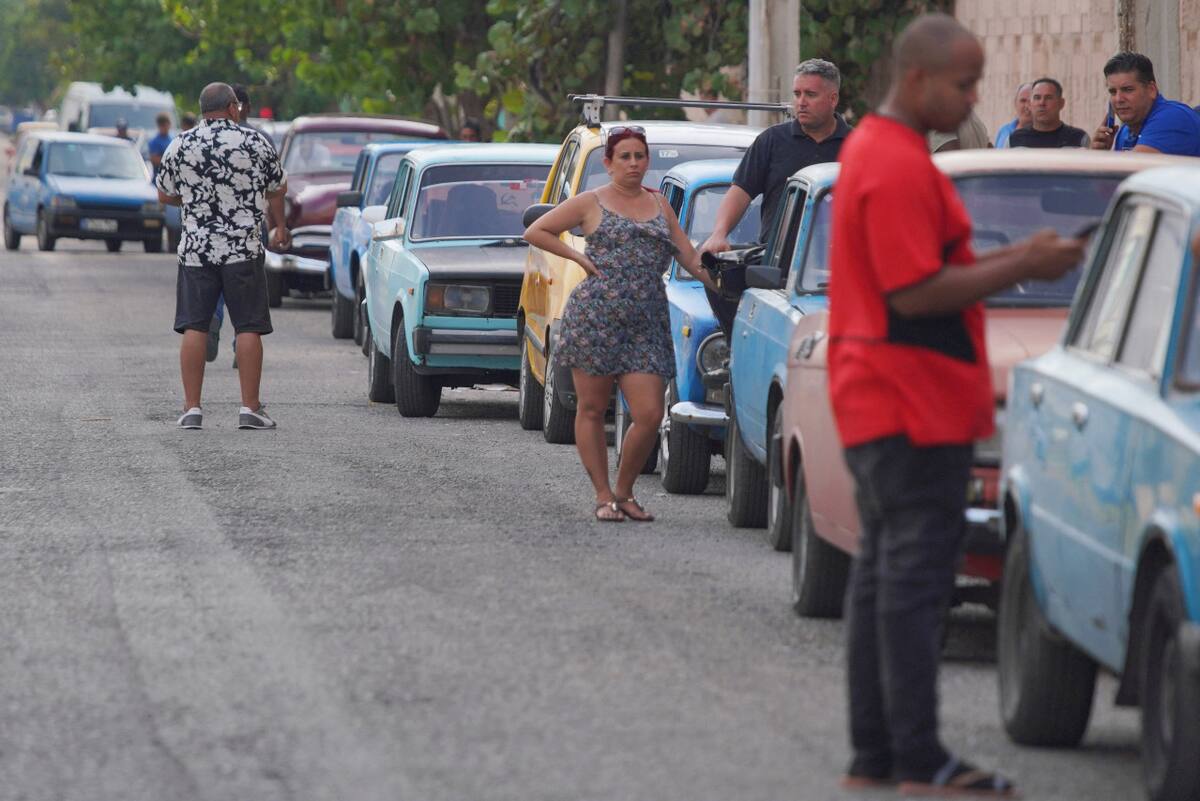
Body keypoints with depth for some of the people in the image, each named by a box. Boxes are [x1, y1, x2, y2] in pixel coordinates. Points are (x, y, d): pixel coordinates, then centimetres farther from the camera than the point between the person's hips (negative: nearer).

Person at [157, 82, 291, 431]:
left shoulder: (181, 145, 2)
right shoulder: (255, 143, -2)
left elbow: (164, 195, 12)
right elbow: (277, 190, 10)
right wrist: (280, 228, 28)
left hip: (196, 249, 2)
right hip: (243, 248, -2)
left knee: (194, 327, 4)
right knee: (248, 327, 2)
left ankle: (192, 408, 2)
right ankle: (250, 408, -1)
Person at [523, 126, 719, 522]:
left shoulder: (659, 205, 17)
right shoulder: (592, 203, 5)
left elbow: (689, 258, 17)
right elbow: (535, 232, 7)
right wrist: (578, 257, -1)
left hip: (647, 324, 3)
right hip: (594, 317, -3)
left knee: (649, 415, -6)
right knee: (593, 410, 1)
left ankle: (624, 492, 11)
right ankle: (603, 496, 11)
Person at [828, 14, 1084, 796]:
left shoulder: (873, 149, 15)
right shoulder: (899, 168, -18)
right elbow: (917, 293, -23)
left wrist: (1011, 258, 10)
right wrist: (1022, 268, -17)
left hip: (880, 402, 11)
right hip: (914, 406, -11)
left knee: (885, 571, 13)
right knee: (915, 574, -9)